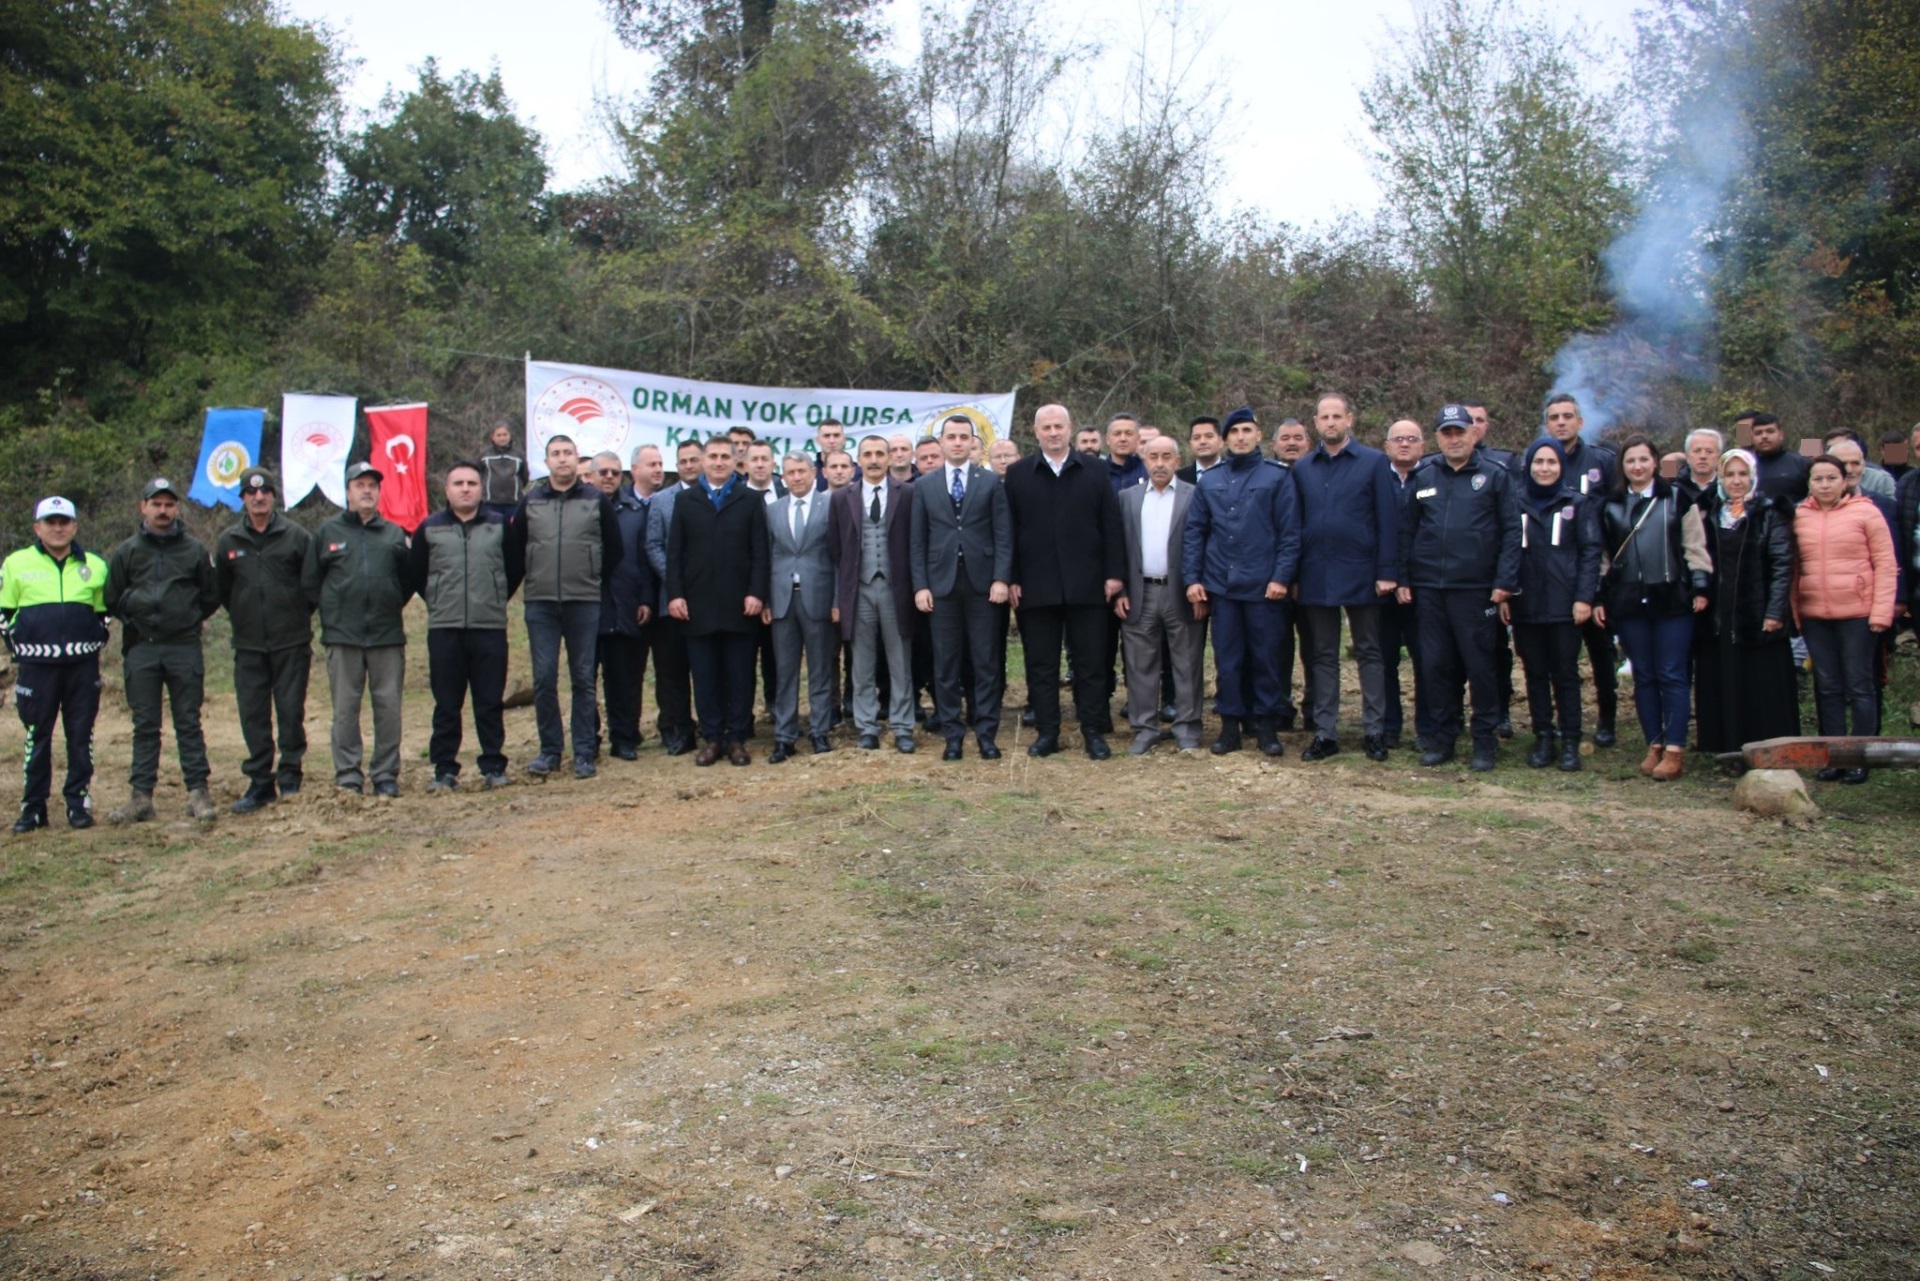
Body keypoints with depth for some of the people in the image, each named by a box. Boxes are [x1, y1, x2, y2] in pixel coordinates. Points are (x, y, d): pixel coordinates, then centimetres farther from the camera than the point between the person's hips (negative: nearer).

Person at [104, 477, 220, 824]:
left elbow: (211, 596, 11)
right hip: (141, 650, 1)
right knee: (145, 726, 5)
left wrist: (190, 619, 2)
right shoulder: (126, 552, 7)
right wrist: (136, 610, 0)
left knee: (189, 723, 2)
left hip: (185, 648, -1)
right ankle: (141, 796, 8)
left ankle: (198, 792, 6)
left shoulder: (195, 549, 5)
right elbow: (112, 600, 11)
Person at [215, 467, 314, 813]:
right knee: (253, 716, 4)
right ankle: (260, 782, 12)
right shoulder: (228, 541, 6)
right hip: (248, 645, 3)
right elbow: (220, 589, 18)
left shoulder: (296, 536, -1)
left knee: (291, 711, 1)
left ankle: (290, 776, 13)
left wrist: (300, 612, 3)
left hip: (292, 642, -3)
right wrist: (240, 616, 14)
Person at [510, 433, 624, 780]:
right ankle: (550, 749, 12)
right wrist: (534, 579, 12)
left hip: (584, 602, -1)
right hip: (539, 602, 1)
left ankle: (585, 752, 9)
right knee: (543, 679, 1)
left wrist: (594, 580, 7)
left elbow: (614, 549, 8)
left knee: (583, 679, 3)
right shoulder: (530, 501, 7)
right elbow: (514, 547, 14)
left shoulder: (597, 500, 3)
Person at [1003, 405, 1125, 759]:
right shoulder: (1018, 474, 5)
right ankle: (1046, 732, 15)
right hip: (1036, 586, 0)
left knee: (1090, 662, 5)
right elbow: (1010, 530, 3)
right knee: (1041, 664, 6)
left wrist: (1115, 573, -2)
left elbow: (1111, 526, 4)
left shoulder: (1095, 472, 6)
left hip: (1087, 584, 0)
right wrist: (1012, 579, -3)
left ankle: (1093, 731, 14)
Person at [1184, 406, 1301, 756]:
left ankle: (1266, 724, 15)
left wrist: (1281, 576, -11)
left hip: (1264, 586, -2)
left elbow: (1290, 532, -2)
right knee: (1227, 659, 6)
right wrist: (1192, 578, 1)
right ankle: (1231, 724, 15)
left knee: (1265, 657, 4)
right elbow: (1193, 532, 9)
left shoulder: (1278, 477, 2)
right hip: (1221, 586, 2)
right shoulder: (1208, 481, 10)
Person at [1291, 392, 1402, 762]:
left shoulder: (1375, 463, 0)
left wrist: (1386, 572, -10)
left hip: (1360, 574, -3)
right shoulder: (1302, 469, 9)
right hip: (1316, 576, 3)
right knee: (1322, 656, 8)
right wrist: (1293, 575, 3)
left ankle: (1374, 731, 12)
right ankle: (1325, 732, 13)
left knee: (1369, 652, 5)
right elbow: (1295, 524, 8)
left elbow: (1388, 521, -4)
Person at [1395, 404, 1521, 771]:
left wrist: (1505, 581, -9)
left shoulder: (1496, 477, 3)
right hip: (1428, 589, 3)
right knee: (1435, 665, 6)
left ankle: (1485, 740, 11)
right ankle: (1443, 737, 17)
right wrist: (1402, 579, 5)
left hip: (1475, 589, -3)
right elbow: (1406, 531, 13)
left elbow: (1511, 531, -1)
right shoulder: (1423, 478, 11)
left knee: (1479, 665, 1)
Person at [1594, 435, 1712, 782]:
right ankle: (1654, 746, 13)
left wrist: (1700, 587, -2)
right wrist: (1599, 597, 7)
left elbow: (1695, 547, 4)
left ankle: (1675, 749, 0)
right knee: (1643, 676, 6)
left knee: (1672, 675, -2)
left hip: (1672, 599, -2)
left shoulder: (1677, 499, 5)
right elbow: (1602, 555, 12)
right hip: (1629, 601, 2)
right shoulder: (1611, 505, 10)